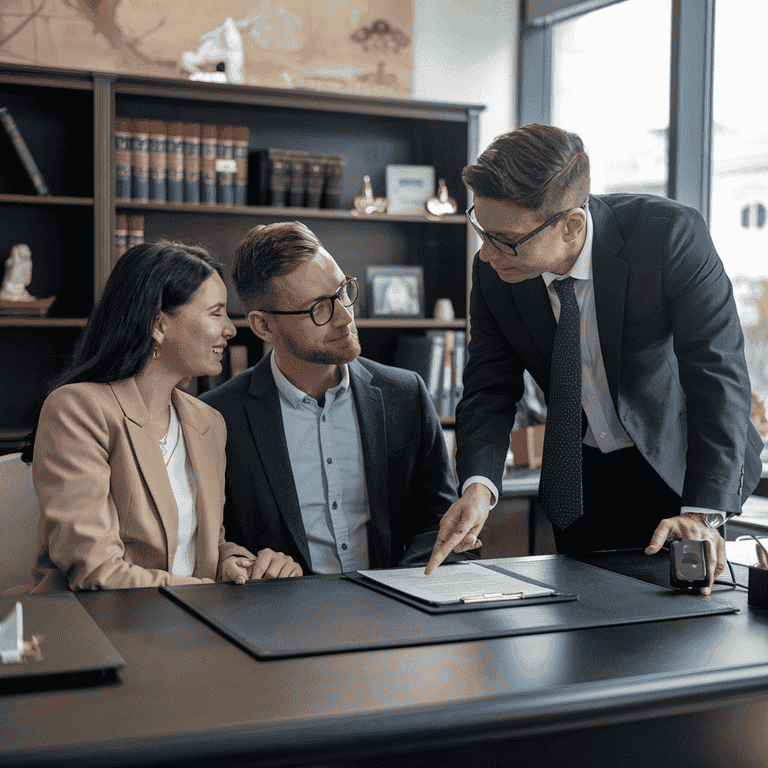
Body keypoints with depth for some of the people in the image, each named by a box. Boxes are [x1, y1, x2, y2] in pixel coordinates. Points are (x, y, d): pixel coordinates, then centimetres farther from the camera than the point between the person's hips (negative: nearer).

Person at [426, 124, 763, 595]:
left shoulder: (672, 234, -27)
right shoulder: (493, 273, -14)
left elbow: (718, 377, -28)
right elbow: (490, 389, -9)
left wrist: (702, 512, -37)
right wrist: (478, 485, -29)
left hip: (677, 466, -3)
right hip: (580, 479, 3)